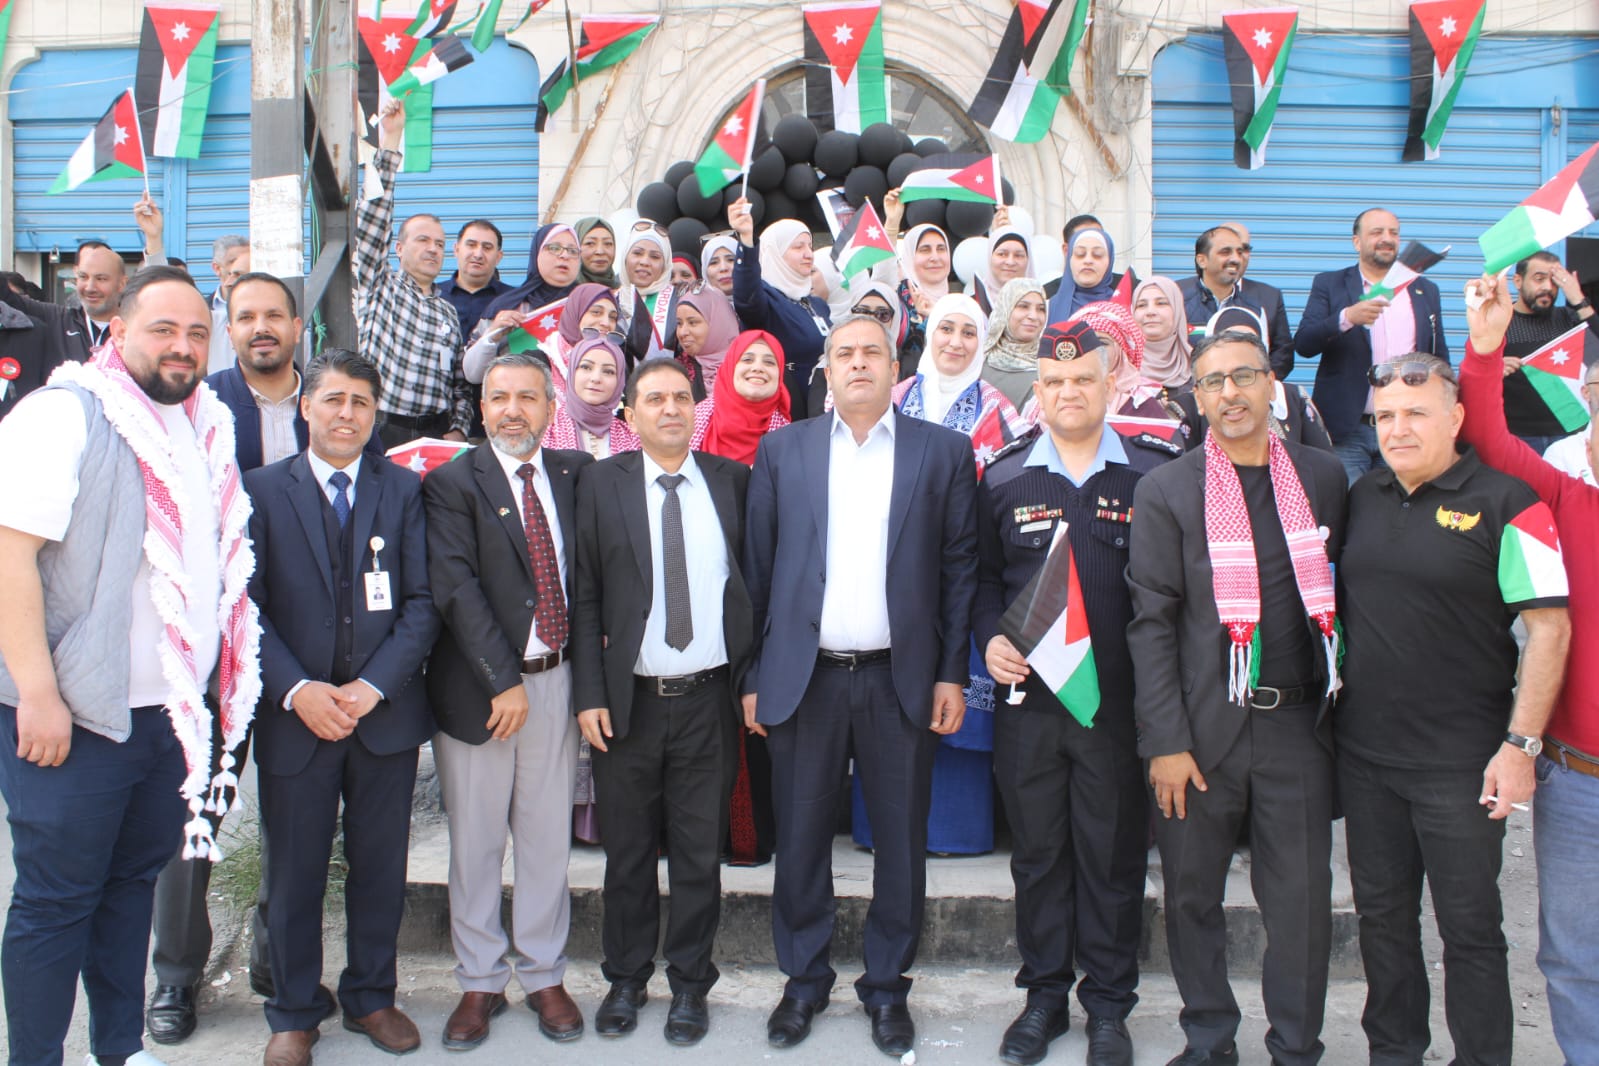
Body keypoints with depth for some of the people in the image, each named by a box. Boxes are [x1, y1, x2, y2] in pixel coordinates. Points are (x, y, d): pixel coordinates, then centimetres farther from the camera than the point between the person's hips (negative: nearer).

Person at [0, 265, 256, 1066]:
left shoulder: (208, 428, 11)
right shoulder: (64, 414, -10)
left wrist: (222, 690, 13)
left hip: (177, 711, 7)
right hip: (77, 714, -6)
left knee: (135, 882, 17)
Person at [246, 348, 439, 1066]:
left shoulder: (404, 491, 5)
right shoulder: (262, 490, 2)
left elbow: (422, 602, -1)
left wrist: (373, 686, -12)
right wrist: (297, 691, -14)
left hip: (385, 713, 1)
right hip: (294, 714, -1)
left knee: (381, 867, 11)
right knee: (295, 872, 10)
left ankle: (371, 998, 30)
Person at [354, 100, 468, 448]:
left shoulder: (448, 311, 17)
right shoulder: (378, 288, 8)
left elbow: (460, 385, 15)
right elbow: (372, 218, -3)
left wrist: (458, 431, -1)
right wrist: (389, 144, -8)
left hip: (436, 433, 3)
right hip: (383, 430, -3)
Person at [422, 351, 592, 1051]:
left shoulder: (574, 473, 8)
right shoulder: (452, 483, -5)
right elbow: (455, 587, -13)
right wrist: (503, 680, -18)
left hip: (555, 680, 3)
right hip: (478, 687, -3)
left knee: (548, 837, 12)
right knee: (475, 843, 9)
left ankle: (544, 977, 27)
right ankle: (479, 983, 26)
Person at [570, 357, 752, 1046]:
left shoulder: (731, 480, 4)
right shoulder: (602, 484, 1)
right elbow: (585, 596, -1)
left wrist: (755, 679, 1)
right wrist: (589, 693, -7)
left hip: (709, 700, 0)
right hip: (630, 700, 0)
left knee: (700, 852, 10)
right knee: (628, 852, 13)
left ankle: (690, 983, 27)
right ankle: (626, 978, 32)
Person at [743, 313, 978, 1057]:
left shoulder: (944, 451, 4)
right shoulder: (782, 451, 6)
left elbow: (960, 567, 2)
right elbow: (756, 567, 5)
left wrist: (953, 673, -3)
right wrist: (753, 675, 2)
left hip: (902, 679, 0)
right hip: (802, 678, 1)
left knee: (901, 842, 9)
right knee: (800, 840, 10)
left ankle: (887, 987, 28)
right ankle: (804, 980, 30)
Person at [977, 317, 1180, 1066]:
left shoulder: (1154, 473, -1)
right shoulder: (1004, 477, 5)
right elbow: (983, 574, 12)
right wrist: (990, 638, -4)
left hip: (1118, 700, -2)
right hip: (1026, 697, 2)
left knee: (1113, 856, 9)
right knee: (1036, 853, 12)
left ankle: (1108, 1003, 27)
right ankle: (1044, 995, 29)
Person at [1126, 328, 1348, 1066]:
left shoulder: (1323, 477, 7)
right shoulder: (1165, 491, 0)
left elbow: (1338, 586, 11)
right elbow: (1152, 623, -4)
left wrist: (1340, 703, 5)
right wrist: (1165, 741, -9)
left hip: (1297, 725, 2)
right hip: (1202, 727, -1)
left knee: (1302, 901, 6)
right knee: (1193, 897, 9)